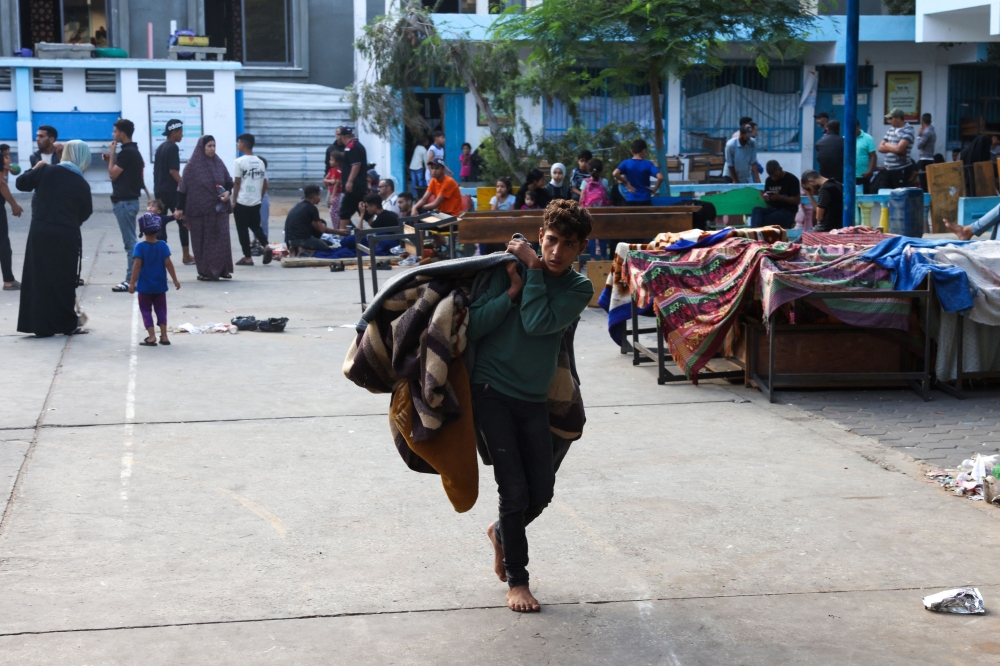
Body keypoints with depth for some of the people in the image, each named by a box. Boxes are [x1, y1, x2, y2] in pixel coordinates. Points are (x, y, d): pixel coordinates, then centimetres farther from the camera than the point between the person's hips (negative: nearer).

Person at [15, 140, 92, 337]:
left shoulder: (46, 171, -3)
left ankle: (41, 325, 9)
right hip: (67, 236, -1)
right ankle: (67, 324, 14)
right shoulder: (82, 185, -1)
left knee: (39, 278, 8)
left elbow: (21, 183, 2)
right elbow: (85, 214, 5)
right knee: (65, 280, 9)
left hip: (40, 232, 1)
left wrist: (34, 169, 18)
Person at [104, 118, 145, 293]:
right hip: (128, 199, 10)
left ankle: (131, 280, -6)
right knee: (131, 241, 11)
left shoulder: (127, 152, -16)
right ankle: (133, 278, 14)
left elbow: (113, 174, -14)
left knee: (130, 242, -8)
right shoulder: (132, 150, 15)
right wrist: (110, 159, 10)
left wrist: (112, 153, -6)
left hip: (125, 201, -10)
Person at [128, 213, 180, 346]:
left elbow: (137, 265, -15)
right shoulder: (163, 245, -5)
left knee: (146, 310, 7)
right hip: (160, 285, 3)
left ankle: (152, 336, -1)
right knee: (161, 309, 13)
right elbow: (168, 263, -6)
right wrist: (175, 279, 2)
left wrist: (132, 283, -11)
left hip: (145, 286, -3)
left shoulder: (140, 247, -12)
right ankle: (164, 336, 9)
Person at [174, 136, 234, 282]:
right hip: (200, 209, -4)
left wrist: (228, 192, -6)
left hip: (219, 208, 4)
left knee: (222, 239, 0)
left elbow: (229, 181, 15)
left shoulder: (219, 163, 7)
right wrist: (180, 208, -8)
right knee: (203, 241, 2)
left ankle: (222, 269, 8)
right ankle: (204, 272, 9)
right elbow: (183, 187, -5)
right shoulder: (192, 165, -5)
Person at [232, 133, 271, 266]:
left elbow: (237, 183, -9)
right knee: (255, 226, 17)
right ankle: (266, 246, -6)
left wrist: (234, 201, -2)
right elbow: (265, 184, 9)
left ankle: (247, 257, 7)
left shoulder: (239, 162, -9)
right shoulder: (260, 162, 7)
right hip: (256, 202, 5)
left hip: (242, 202, -5)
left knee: (242, 230, 5)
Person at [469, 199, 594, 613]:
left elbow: (537, 323, -20)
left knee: (542, 492, 8)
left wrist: (534, 269, -17)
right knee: (515, 490, -6)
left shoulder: (579, 289, -2)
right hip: (492, 391, -3)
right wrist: (512, 292, -18)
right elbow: (475, 325, -11)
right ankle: (516, 580, 11)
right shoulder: (508, 266, -8)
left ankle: (502, 532, 41)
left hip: (534, 398, 4)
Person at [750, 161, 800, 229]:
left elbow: (797, 200, -9)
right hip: (772, 209, 5)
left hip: (788, 211, -5)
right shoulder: (769, 180, 11)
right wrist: (766, 197, -10)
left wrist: (780, 197, -21)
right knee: (756, 210, -27)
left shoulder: (792, 180, -6)